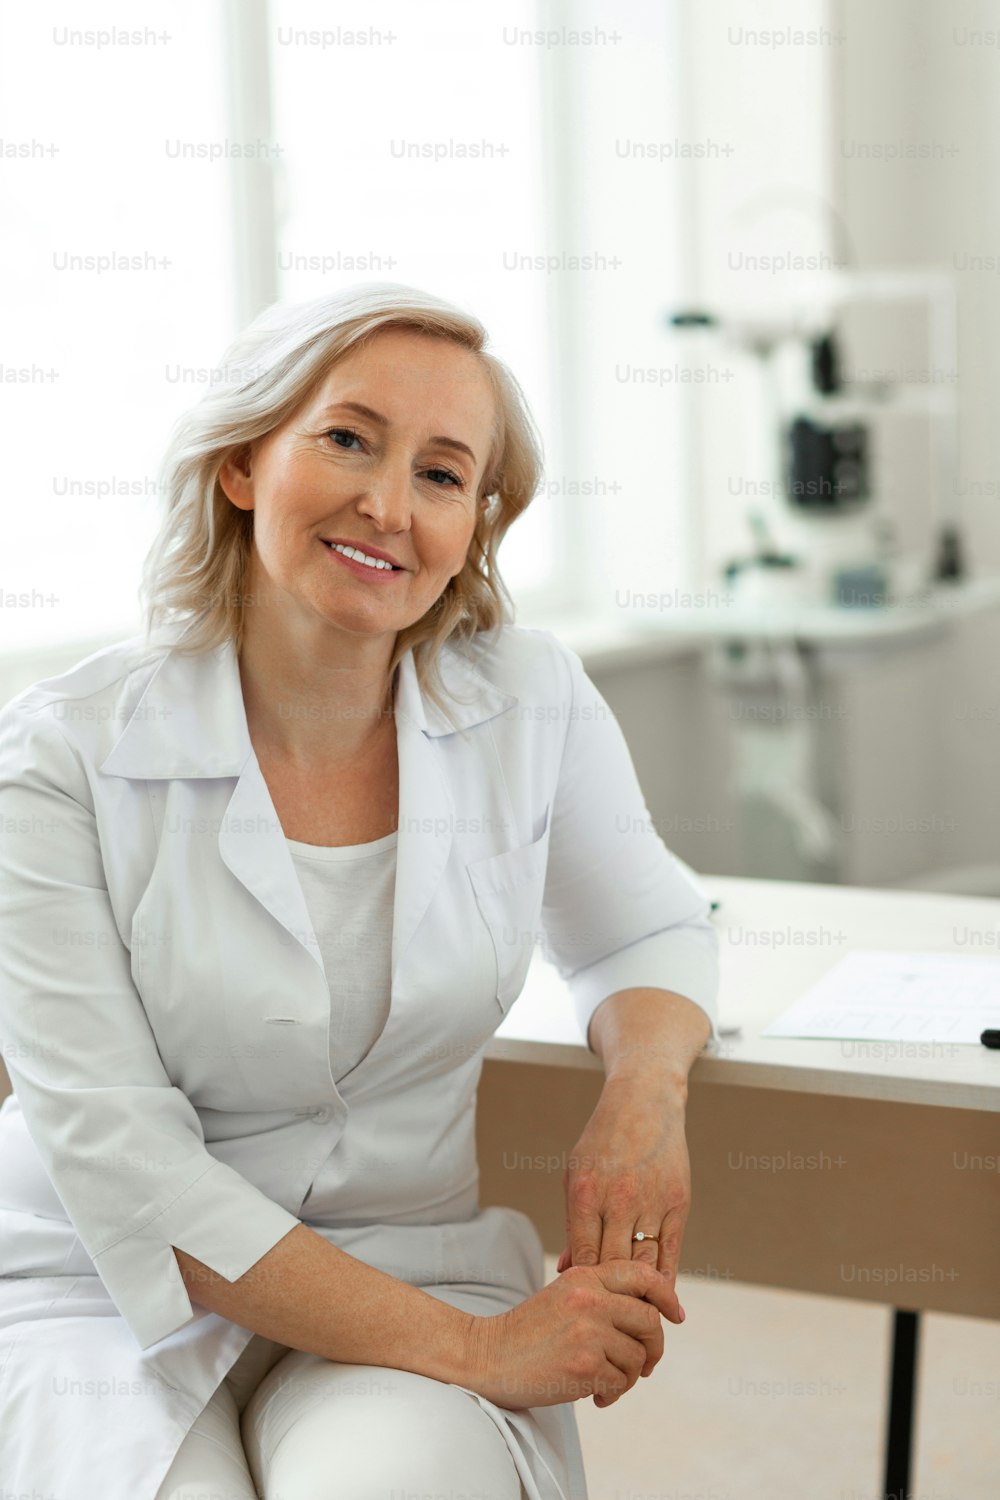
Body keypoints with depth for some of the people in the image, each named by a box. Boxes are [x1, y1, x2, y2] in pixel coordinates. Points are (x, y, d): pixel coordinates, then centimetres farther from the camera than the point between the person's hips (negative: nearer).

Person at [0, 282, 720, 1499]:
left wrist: (646, 1089, -10)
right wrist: (464, 1348, -21)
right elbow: (123, 1165, -16)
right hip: (104, 1298, -1)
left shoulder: (534, 704, -4)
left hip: (409, 1261, 1)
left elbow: (644, 931, 14)